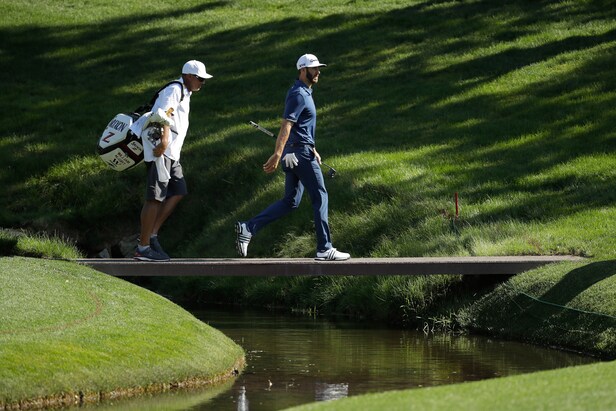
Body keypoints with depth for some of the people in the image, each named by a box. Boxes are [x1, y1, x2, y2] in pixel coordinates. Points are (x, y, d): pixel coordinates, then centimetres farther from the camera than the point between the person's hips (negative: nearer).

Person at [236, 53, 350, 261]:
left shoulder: (305, 93, 18)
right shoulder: (299, 95, -14)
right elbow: (286, 126, -24)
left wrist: (312, 150, 30)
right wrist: (277, 154, -31)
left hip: (295, 154, 10)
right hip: (300, 153, -10)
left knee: (290, 202, 9)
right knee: (320, 198, -4)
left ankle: (247, 228, 3)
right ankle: (324, 249, -2)